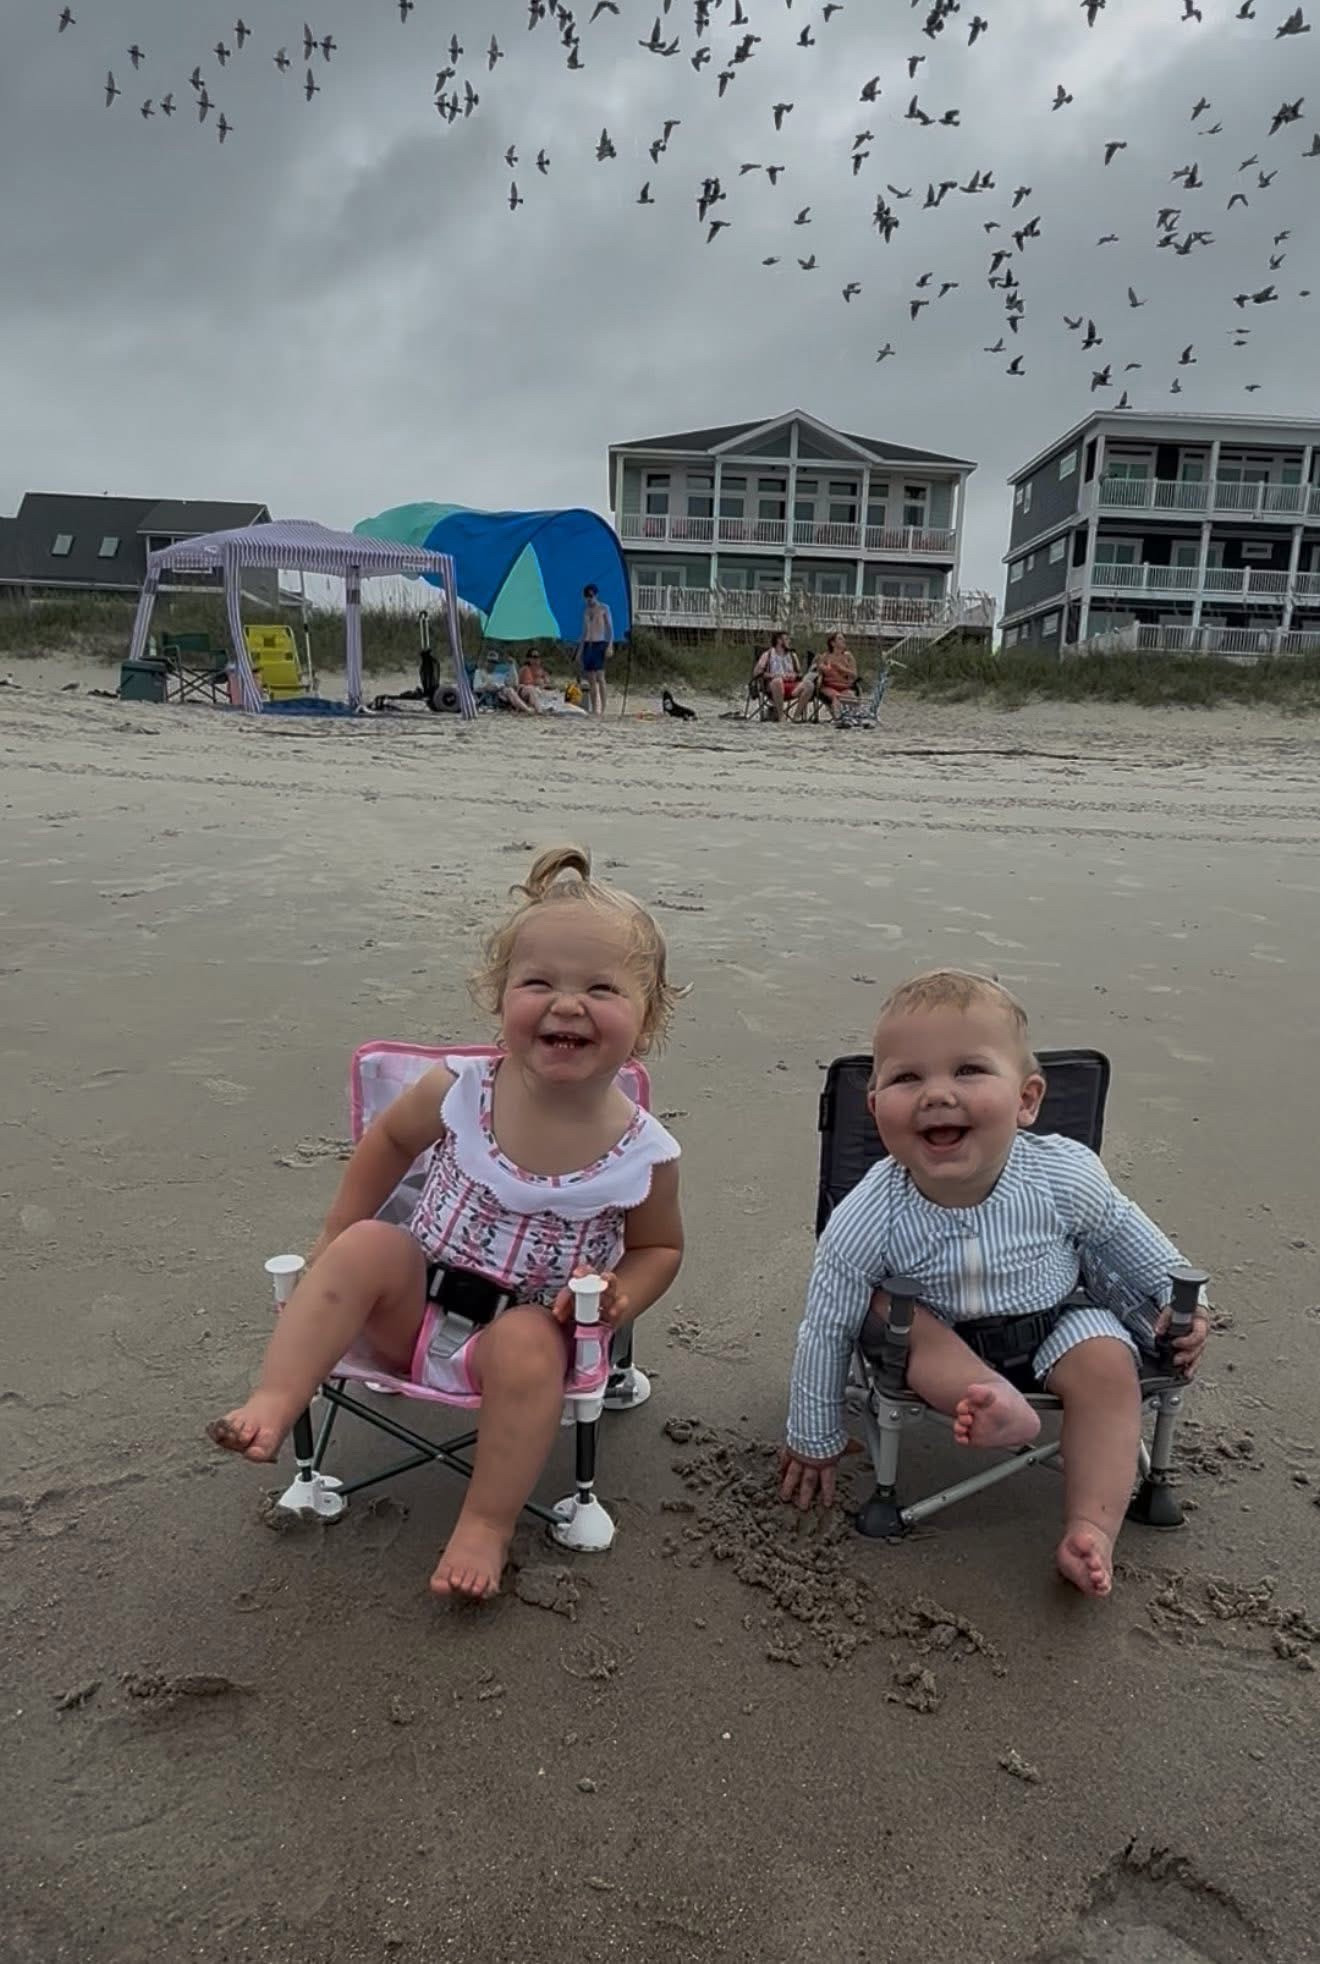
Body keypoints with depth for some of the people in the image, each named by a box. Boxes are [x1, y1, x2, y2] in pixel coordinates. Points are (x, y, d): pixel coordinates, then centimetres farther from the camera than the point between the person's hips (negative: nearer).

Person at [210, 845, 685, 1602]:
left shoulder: (644, 1154, -17)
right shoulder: (461, 1090, -15)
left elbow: (660, 1247, 3)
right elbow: (391, 1138, 7)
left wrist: (620, 1298, -18)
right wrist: (337, 1239, 4)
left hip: (524, 1335, -1)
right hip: (418, 1309, 2)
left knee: (527, 1343, -32)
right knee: (367, 1247, -23)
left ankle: (488, 1525, -17)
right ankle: (274, 1403, -20)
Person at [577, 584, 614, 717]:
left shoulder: (604, 608, 2)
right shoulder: (586, 610, 18)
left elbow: (610, 628, -2)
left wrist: (610, 645, -14)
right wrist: (580, 649, 17)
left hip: (600, 644, -6)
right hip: (587, 644, 6)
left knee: (599, 676, -14)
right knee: (590, 678, 1)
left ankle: (602, 709, -17)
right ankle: (594, 709, 3)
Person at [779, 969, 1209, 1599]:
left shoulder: (1065, 1177, -28)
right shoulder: (865, 1221, -32)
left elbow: (1131, 1243, -3)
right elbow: (825, 1333, -18)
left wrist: (1177, 1305, 5)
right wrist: (814, 1443, -8)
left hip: (1055, 1316, 1)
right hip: (944, 1337, -1)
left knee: (1108, 1363, -22)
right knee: (884, 1304, -25)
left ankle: (1091, 1527, -14)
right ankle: (996, 1403, -29)